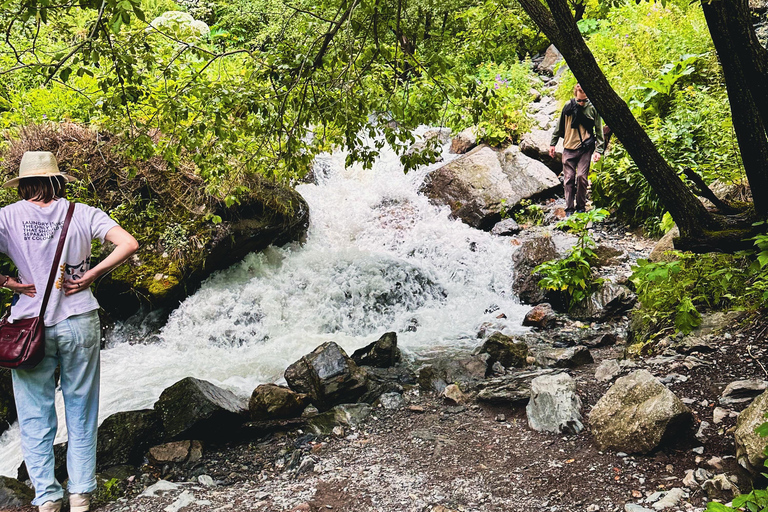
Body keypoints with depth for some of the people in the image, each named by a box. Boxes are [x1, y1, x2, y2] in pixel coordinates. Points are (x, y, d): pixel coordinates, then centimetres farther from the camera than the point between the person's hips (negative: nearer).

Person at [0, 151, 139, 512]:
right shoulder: (82, 213, -1)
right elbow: (128, 244, -11)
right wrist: (91, 275, -6)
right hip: (79, 321, 1)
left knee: (35, 415, 11)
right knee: (81, 410, 12)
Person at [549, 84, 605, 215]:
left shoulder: (593, 108, -1)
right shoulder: (568, 106, 4)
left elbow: (599, 130, 2)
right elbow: (560, 126, 14)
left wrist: (598, 150, -5)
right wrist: (553, 143, 14)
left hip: (585, 149, -2)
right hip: (569, 148, 2)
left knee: (581, 177, -8)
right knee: (568, 179, 1)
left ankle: (581, 207, 9)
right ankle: (569, 209, 8)